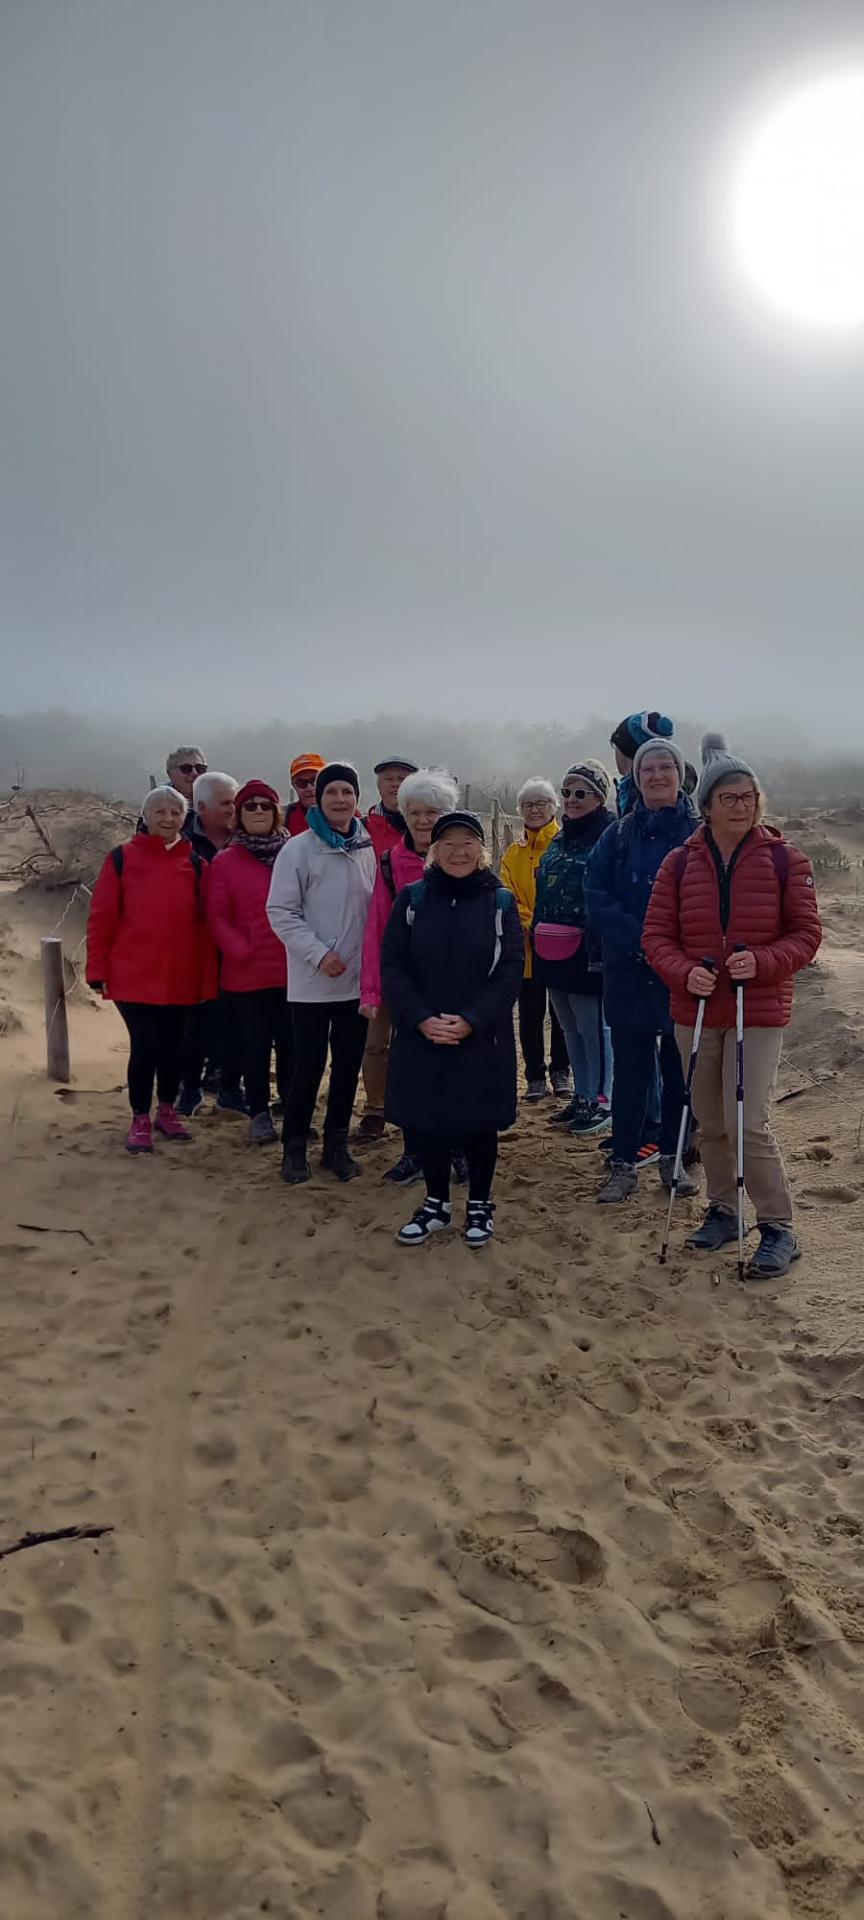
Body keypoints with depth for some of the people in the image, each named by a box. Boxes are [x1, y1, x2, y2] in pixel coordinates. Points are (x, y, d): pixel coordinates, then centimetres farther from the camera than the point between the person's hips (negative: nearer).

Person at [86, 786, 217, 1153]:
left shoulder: (195, 864, 6)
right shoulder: (122, 858, -1)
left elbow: (205, 923, 5)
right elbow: (101, 917, -3)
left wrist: (207, 976, 1)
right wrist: (98, 969, -6)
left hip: (180, 976, 3)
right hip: (133, 975, -3)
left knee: (172, 1047, 11)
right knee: (145, 1047, -4)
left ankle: (167, 1112, 30)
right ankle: (140, 1121, 13)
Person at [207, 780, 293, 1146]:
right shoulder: (225, 861, 2)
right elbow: (217, 917, -1)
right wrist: (241, 950, -11)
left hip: (292, 969, 1)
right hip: (247, 973, -1)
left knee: (291, 1043, 6)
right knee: (256, 1045, 8)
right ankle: (259, 1113, 20)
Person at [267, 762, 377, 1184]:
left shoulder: (366, 851, 5)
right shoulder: (298, 849, -7)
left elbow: (374, 911, 12)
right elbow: (281, 912, -9)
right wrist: (319, 954, -17)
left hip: (357, 979, 4)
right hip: (311, 982, -4)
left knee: (348, 1065, 10)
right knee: (309, 1065, 0)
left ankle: (336, 1144, 23)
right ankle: (294, 1146, 16)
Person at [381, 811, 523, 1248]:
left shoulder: (501, 902, -1)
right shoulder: (412, 899, 1)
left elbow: (509, 972, -7)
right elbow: (392, 967, -3)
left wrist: (470, 1021, -18)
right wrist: (421, 1019, -16)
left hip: (483, 1040, -1)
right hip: (420, 1039, 1)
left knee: (478, 1123, 9)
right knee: (427, 1122, 10)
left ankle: (480, 1204, 28)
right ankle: (436, 1204, 29)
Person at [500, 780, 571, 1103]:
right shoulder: (513, 853, 10)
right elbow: (509, 898, 2)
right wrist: (529, 925, -15)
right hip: (527, 946, 2)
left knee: (561, 1012, 8)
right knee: (530, 1014, 6)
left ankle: (560, 1070, 22)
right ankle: (535, 1076, 16)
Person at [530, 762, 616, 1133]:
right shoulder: (559, 841, 16)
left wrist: (600, 950, -21)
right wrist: (537, 940, 16)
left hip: (586, 952, -8)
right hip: (554, 953, 8)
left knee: (593, 1027, -1)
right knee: (571, 1028, 15)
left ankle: (601, 1100, 10)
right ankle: (582, 1095, 25)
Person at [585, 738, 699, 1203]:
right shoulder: (619, 835, 5)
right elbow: (597, 898, -2)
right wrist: (642, 938, -15)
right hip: (629, 972, 1)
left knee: (679, 1068, 9)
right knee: (630, 1069, 5)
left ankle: (673, 1158, 23)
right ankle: (622, 1165, 13)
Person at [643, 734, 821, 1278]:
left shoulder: (786, 860, -4)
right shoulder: (679, 864, 1)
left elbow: (806, 933, -2)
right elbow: (657, 934, 2)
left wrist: (762, 962, -20)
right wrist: (685, 971, -17)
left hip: (760, 1012, -3)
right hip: (696, 1011, 3)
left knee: (749, 1123, -10)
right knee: (711, 1123, 13)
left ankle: (779, 1229, 5)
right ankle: (723, 1210, 32)